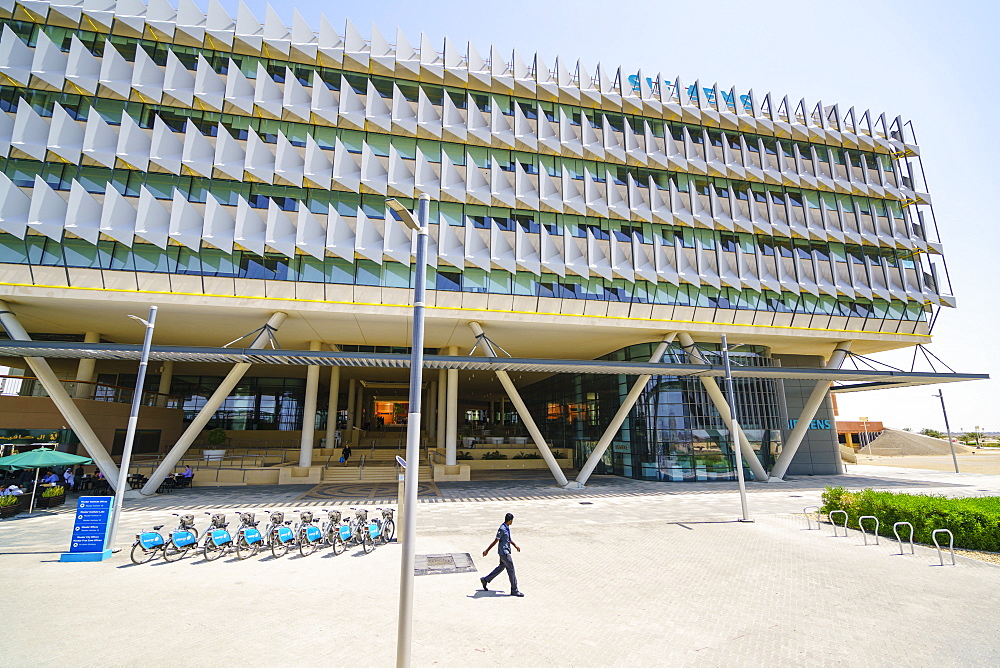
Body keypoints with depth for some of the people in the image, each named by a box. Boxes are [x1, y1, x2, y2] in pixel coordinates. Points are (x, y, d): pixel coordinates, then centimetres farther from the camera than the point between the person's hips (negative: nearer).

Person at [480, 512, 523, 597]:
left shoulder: (507, 528, 6)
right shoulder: (502, 529, -23)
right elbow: (495, 541, -19)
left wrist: (515, 545, 13)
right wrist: (487, 551, -12)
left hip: (506, 551, 10)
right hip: (504, 552, -10)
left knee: (501, 567, 18)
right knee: (511, 569, -2)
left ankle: (485, 580, 30)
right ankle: (514, 590, 9)